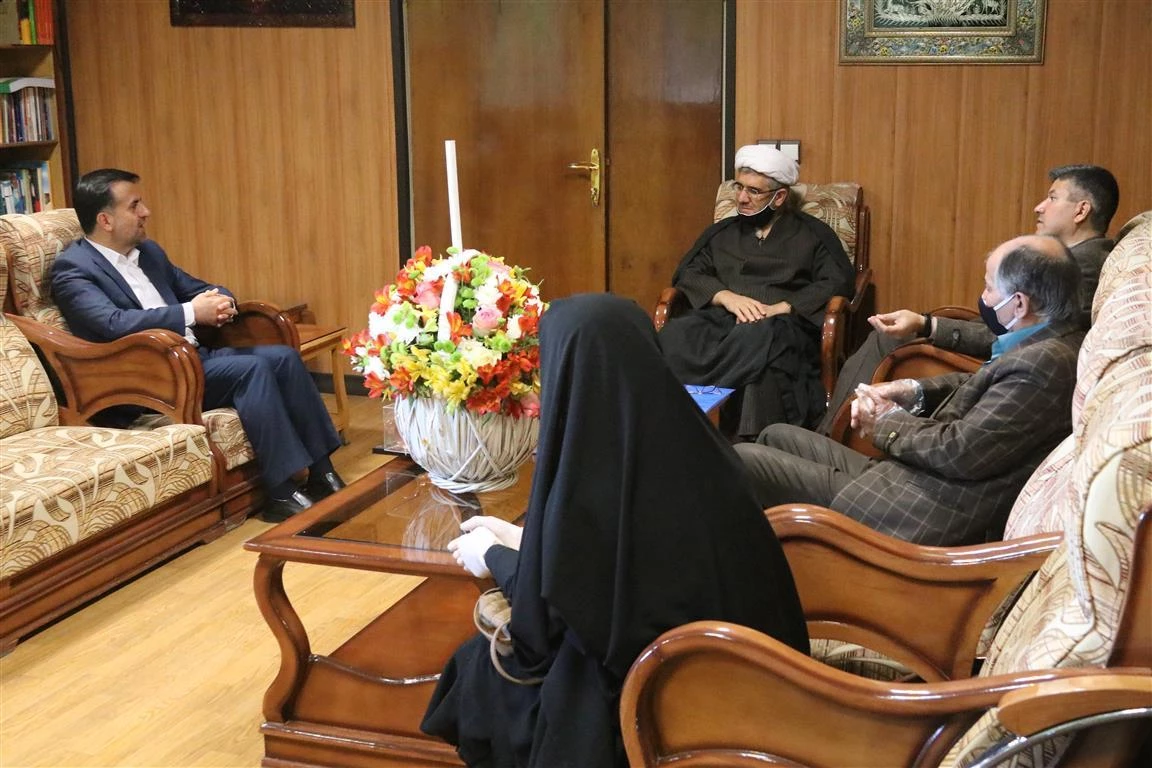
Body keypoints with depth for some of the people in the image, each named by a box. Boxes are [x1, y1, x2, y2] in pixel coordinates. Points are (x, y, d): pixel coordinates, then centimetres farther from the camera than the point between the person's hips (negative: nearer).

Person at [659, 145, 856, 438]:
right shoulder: (722, 232, 28)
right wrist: (726, 297, -6)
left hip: (781, 325, -3)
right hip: (719, 318, 3)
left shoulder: (812, 234, 18)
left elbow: (839, 282, 4)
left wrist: (781, 308, -11)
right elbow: (687, 273, 16)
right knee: (674, 335, -34)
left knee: (754, 337, -42)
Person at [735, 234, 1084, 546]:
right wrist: (910, 391, 2)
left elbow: (961, 451, -24)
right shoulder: (1045, 344, 6)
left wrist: (888, 422, -7)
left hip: (925, 516, -11)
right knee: (776, 437, 19)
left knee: (744, 460, -9)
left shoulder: (1044, 363, -24)